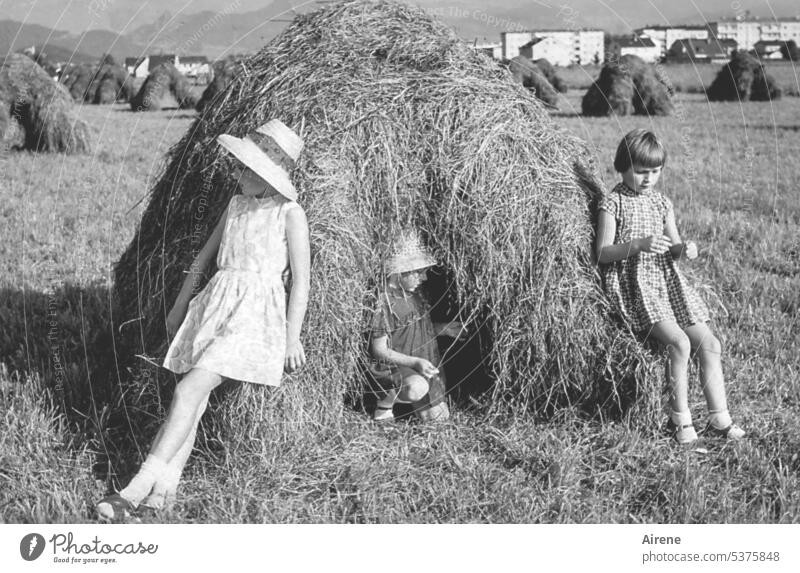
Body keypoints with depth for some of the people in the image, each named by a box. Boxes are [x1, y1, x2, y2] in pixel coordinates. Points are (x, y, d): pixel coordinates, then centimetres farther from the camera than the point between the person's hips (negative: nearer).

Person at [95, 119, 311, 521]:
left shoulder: (290, 213, -4)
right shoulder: (236, 204, 15)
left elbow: (301, 280, -4)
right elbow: (205, 256, 25)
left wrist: (292, 338, -7)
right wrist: (180, 304, 27)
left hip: (256, 311, -7)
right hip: (214, 303, 7)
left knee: (190, 389, -19)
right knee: (193, 396, -5)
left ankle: (136, 489, -21)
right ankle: (164, 486, -9)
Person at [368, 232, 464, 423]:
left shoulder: (415, 295, 4)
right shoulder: (385, 303, -22)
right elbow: (379, 350, -20)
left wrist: (442, 329, 3)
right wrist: (415, 362, -29)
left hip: (426, 368, 9)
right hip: (393, 367, -8)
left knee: (439, 418, 13)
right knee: (417, 388, -40)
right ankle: (384, 402, -8)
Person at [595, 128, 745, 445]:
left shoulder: (662, 203, 13)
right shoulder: (612, 202, -3)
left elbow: (673, 248, 15)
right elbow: (603, 253, -10)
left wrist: (683, 248, -9)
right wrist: (638, 244, -25)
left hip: (667, 281, 6)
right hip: (632, 285, -6)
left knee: (710, 344, -6)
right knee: (679, 342, -24)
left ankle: (719, 418, 1)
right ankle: (680, 418, -10)